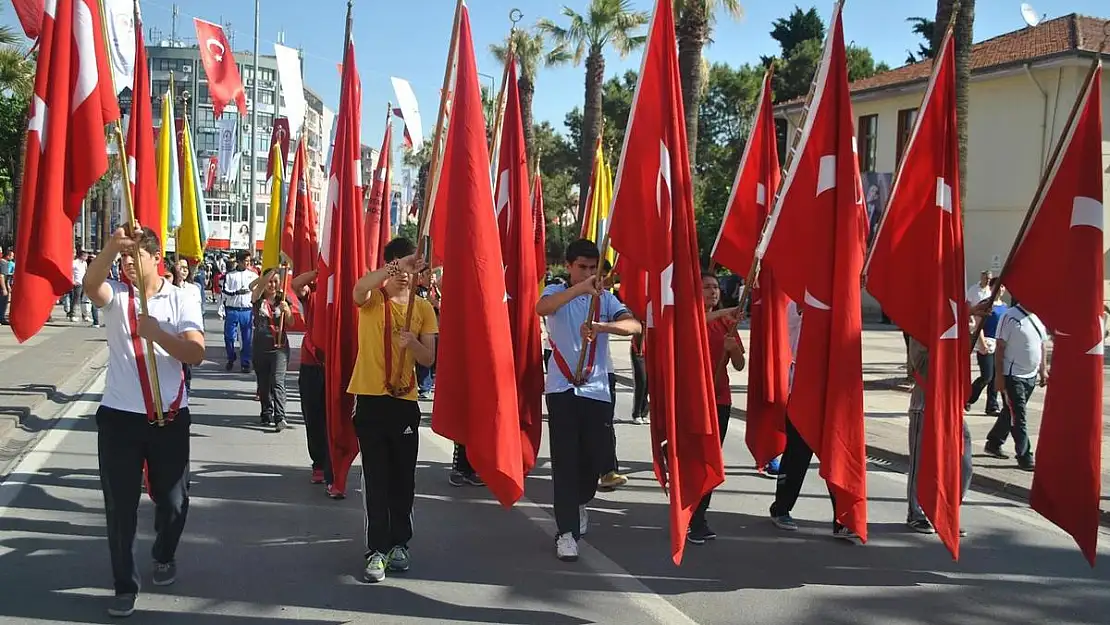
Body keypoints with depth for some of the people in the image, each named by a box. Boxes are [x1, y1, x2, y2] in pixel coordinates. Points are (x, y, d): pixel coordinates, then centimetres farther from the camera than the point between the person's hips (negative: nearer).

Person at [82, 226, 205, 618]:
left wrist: (157, 334, -25)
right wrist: (113, 245, -39)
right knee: (120, 504, 4)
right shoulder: (115, 296, 2)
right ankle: (125, 585, 16)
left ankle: (164, 556, 42)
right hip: (119, 416, 0)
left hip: (169, 417, 0)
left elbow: (196, 354, -11)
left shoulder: (181, 300, 0)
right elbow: (89, 284, -24)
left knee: (172, 500, 13)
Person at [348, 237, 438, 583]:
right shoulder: (372, 299, -1)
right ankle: (377, 550, 2)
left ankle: (399, 543, 22)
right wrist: (395, 267, -35)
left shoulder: (423, 307, 7)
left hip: (405, 401, 3)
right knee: (376, 478, -2)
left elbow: (429, 359, 3)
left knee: (403, 477, 9)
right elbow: (360, 288, -28)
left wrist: (412, 342, -17)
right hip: (371, 398, -3)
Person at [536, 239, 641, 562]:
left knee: (598, 455, 9)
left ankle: (579, 501, 39)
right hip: (562, 388, -2)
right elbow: (541, 308, -24)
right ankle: (566, 531, 1)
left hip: (597, 389, 3)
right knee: (565, 459, -4)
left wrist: (599, 326, -31)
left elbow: (634, 326, -12)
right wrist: (579, 289, -40)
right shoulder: (557, 292, 2)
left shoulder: (605, 298, 6)